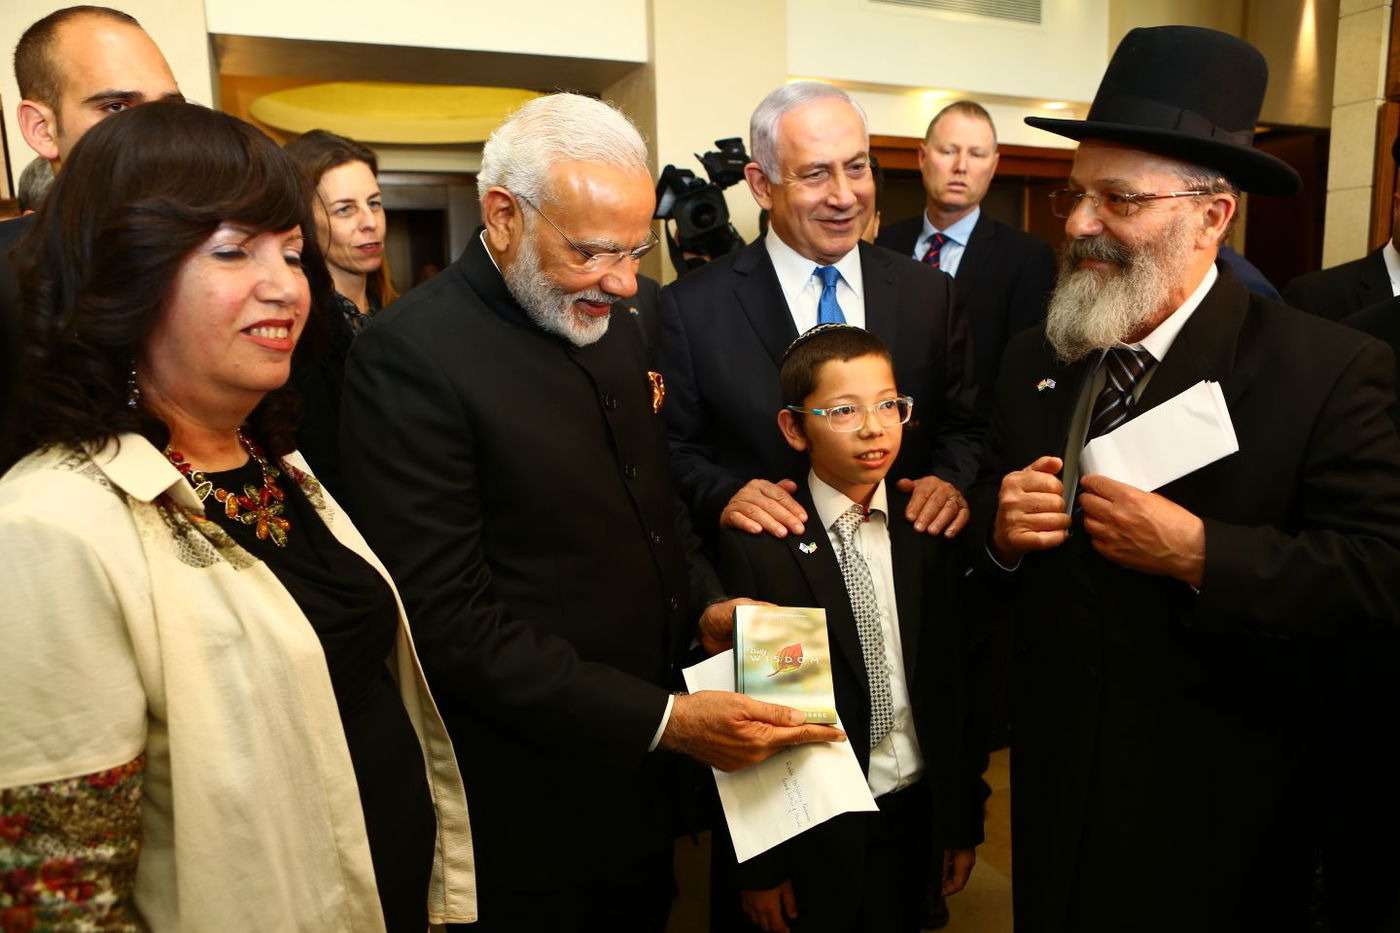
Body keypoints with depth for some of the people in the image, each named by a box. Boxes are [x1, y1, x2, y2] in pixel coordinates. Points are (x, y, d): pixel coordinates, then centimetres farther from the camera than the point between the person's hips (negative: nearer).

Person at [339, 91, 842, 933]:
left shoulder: (616, 326, 4)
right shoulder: (410, 355, -20)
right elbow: (450, 621, -23)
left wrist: (704, 605, -2)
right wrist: (660, 720, -24)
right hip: (529, 807, -7)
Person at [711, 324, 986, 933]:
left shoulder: (931, 531, -2)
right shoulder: (756, 546, -16)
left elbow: (957, 681, 3)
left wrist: (964, 819, 8)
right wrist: (756, 865, -7)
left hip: (917, 816, 4)